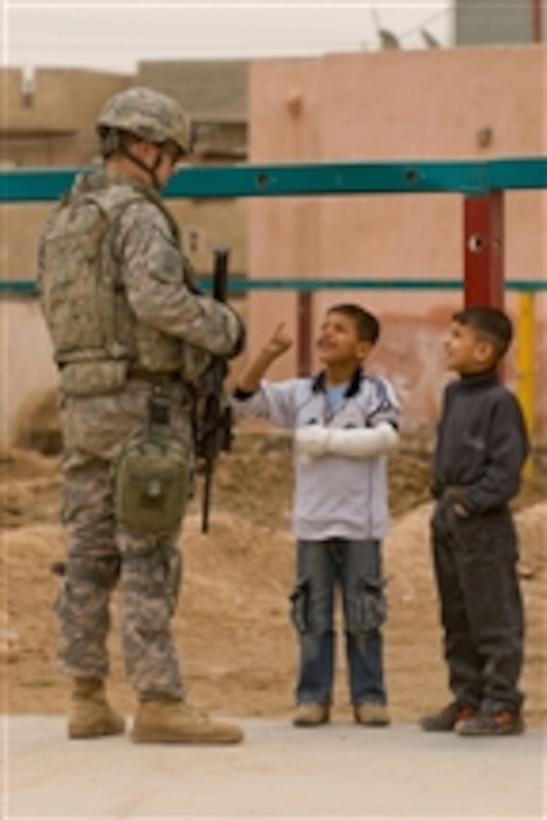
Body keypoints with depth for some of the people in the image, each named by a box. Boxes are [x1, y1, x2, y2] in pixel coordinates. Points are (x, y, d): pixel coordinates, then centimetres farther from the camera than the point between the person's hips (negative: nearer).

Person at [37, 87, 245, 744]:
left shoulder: (63, 221, 15)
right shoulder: (139, 217, -13)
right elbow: (158, 297, -28)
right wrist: (223, 329, -10)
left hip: (83, 403, 8)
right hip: (145, 406, -8)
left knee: (90, 554, 9)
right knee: (149, 559, -8)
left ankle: (88, 702, 10)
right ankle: (158, 704, -10)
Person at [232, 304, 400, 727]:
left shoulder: (376, 391, -4)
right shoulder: (300, 394, 7)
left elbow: (385, 437, -19)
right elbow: (247, 401, 5)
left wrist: (326, 440, -17)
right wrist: (267, 357, -9)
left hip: (360, 524, -3)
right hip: (312, 521, 3)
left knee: (363, 615, 3)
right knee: (313, 614, 5)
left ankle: (369, 696, 9)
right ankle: (313, 696, 10)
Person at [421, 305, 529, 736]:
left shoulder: (499, 402, -13)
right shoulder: (454, 395, 13)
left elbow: (506, 468, -16)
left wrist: (472, 502, -17)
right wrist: (442, 496, 11)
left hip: (484, 524, -9)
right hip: (449, 520, 9)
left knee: (494, 620, -5)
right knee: (457, 619, 13)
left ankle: (502, 705, -1)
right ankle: (467, 699, 20)